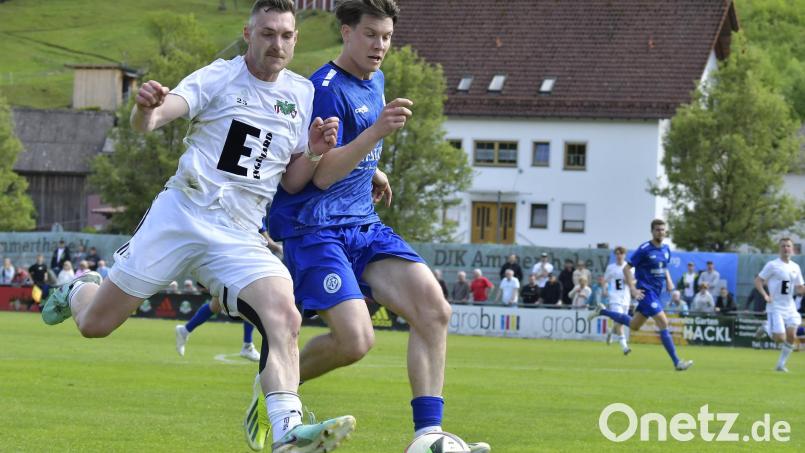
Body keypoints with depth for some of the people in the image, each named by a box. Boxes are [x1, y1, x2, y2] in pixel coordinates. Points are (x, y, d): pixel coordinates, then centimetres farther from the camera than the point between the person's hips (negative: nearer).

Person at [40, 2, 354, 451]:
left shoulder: (302, 94, 10)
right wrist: (146, 108, -42)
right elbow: (150, 120, -17)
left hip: (240, 237, 2)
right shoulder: (220, 77, -3)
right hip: (180, 214, -2)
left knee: (285, 318, -27)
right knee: (95, 324, 5)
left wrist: (314, 153, -5)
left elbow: (291, 182, 16)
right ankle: (76, 291, 42)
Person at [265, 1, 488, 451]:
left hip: (364, 227, 8)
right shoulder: (327, 89, -15)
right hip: (314, 229, -8)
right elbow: (322, 174, -23)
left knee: (434, 308, -11)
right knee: (356, 339, -22)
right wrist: (377, 131, -31)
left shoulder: (375, 81, 14)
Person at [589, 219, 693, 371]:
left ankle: (602, 311, 36)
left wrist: (669, 281, 6)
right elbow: (626, 268, -10)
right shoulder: (644, 249, -13)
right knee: (663, 323, -15)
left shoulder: (666, 250, 8)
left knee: (634, 326, 19)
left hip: (656, 292, 8)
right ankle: (677, 362, -15)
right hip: (646, 291, -8)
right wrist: (633, 289, -17)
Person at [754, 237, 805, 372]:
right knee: (780, 338, -14)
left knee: (791, 336, -6)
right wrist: (765, 295, -19)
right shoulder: (772, 265, -6)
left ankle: (781, 364, 8)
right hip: (776, 307, -5)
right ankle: (766, 329, 19)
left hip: (790, 308, 5)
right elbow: (758, 281, -5)